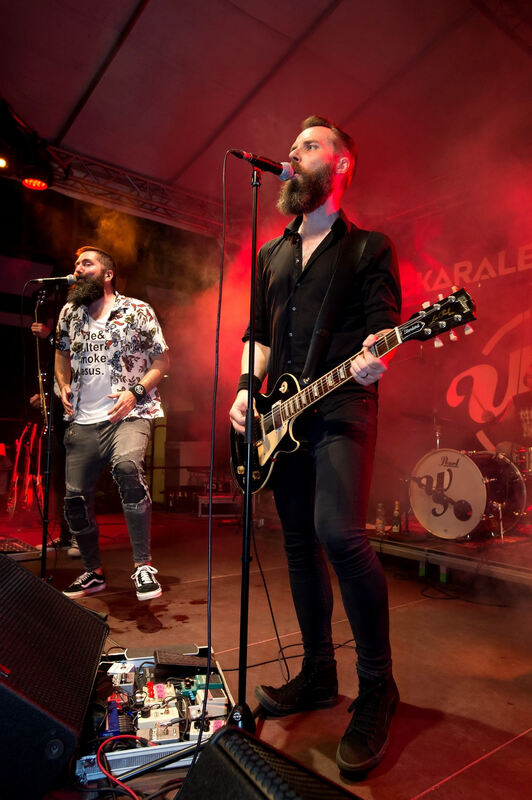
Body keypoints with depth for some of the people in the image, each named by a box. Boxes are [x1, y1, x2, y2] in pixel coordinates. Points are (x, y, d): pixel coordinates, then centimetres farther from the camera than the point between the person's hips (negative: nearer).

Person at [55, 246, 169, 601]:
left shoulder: (138, 312, -1)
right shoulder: (70, 313, 12)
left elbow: (161, 359, 1)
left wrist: (135, 392, -12)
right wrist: (64, 386, 9)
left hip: (129, 414, -5)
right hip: (83, 420, 5)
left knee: (127, 466, -34)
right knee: (75, 496, 4)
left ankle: (143, 565, -22)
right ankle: (94, 572, 26)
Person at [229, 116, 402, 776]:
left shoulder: (369, 247, 6)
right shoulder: (271, 254, 21)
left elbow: (384, 326, -3)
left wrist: (372, 357, -26)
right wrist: (247, 390, 4)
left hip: (341, 406, -6)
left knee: (339, 533, -22)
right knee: (300, 544, 9)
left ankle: (376, 686, 0)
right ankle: (318, 675, 25)